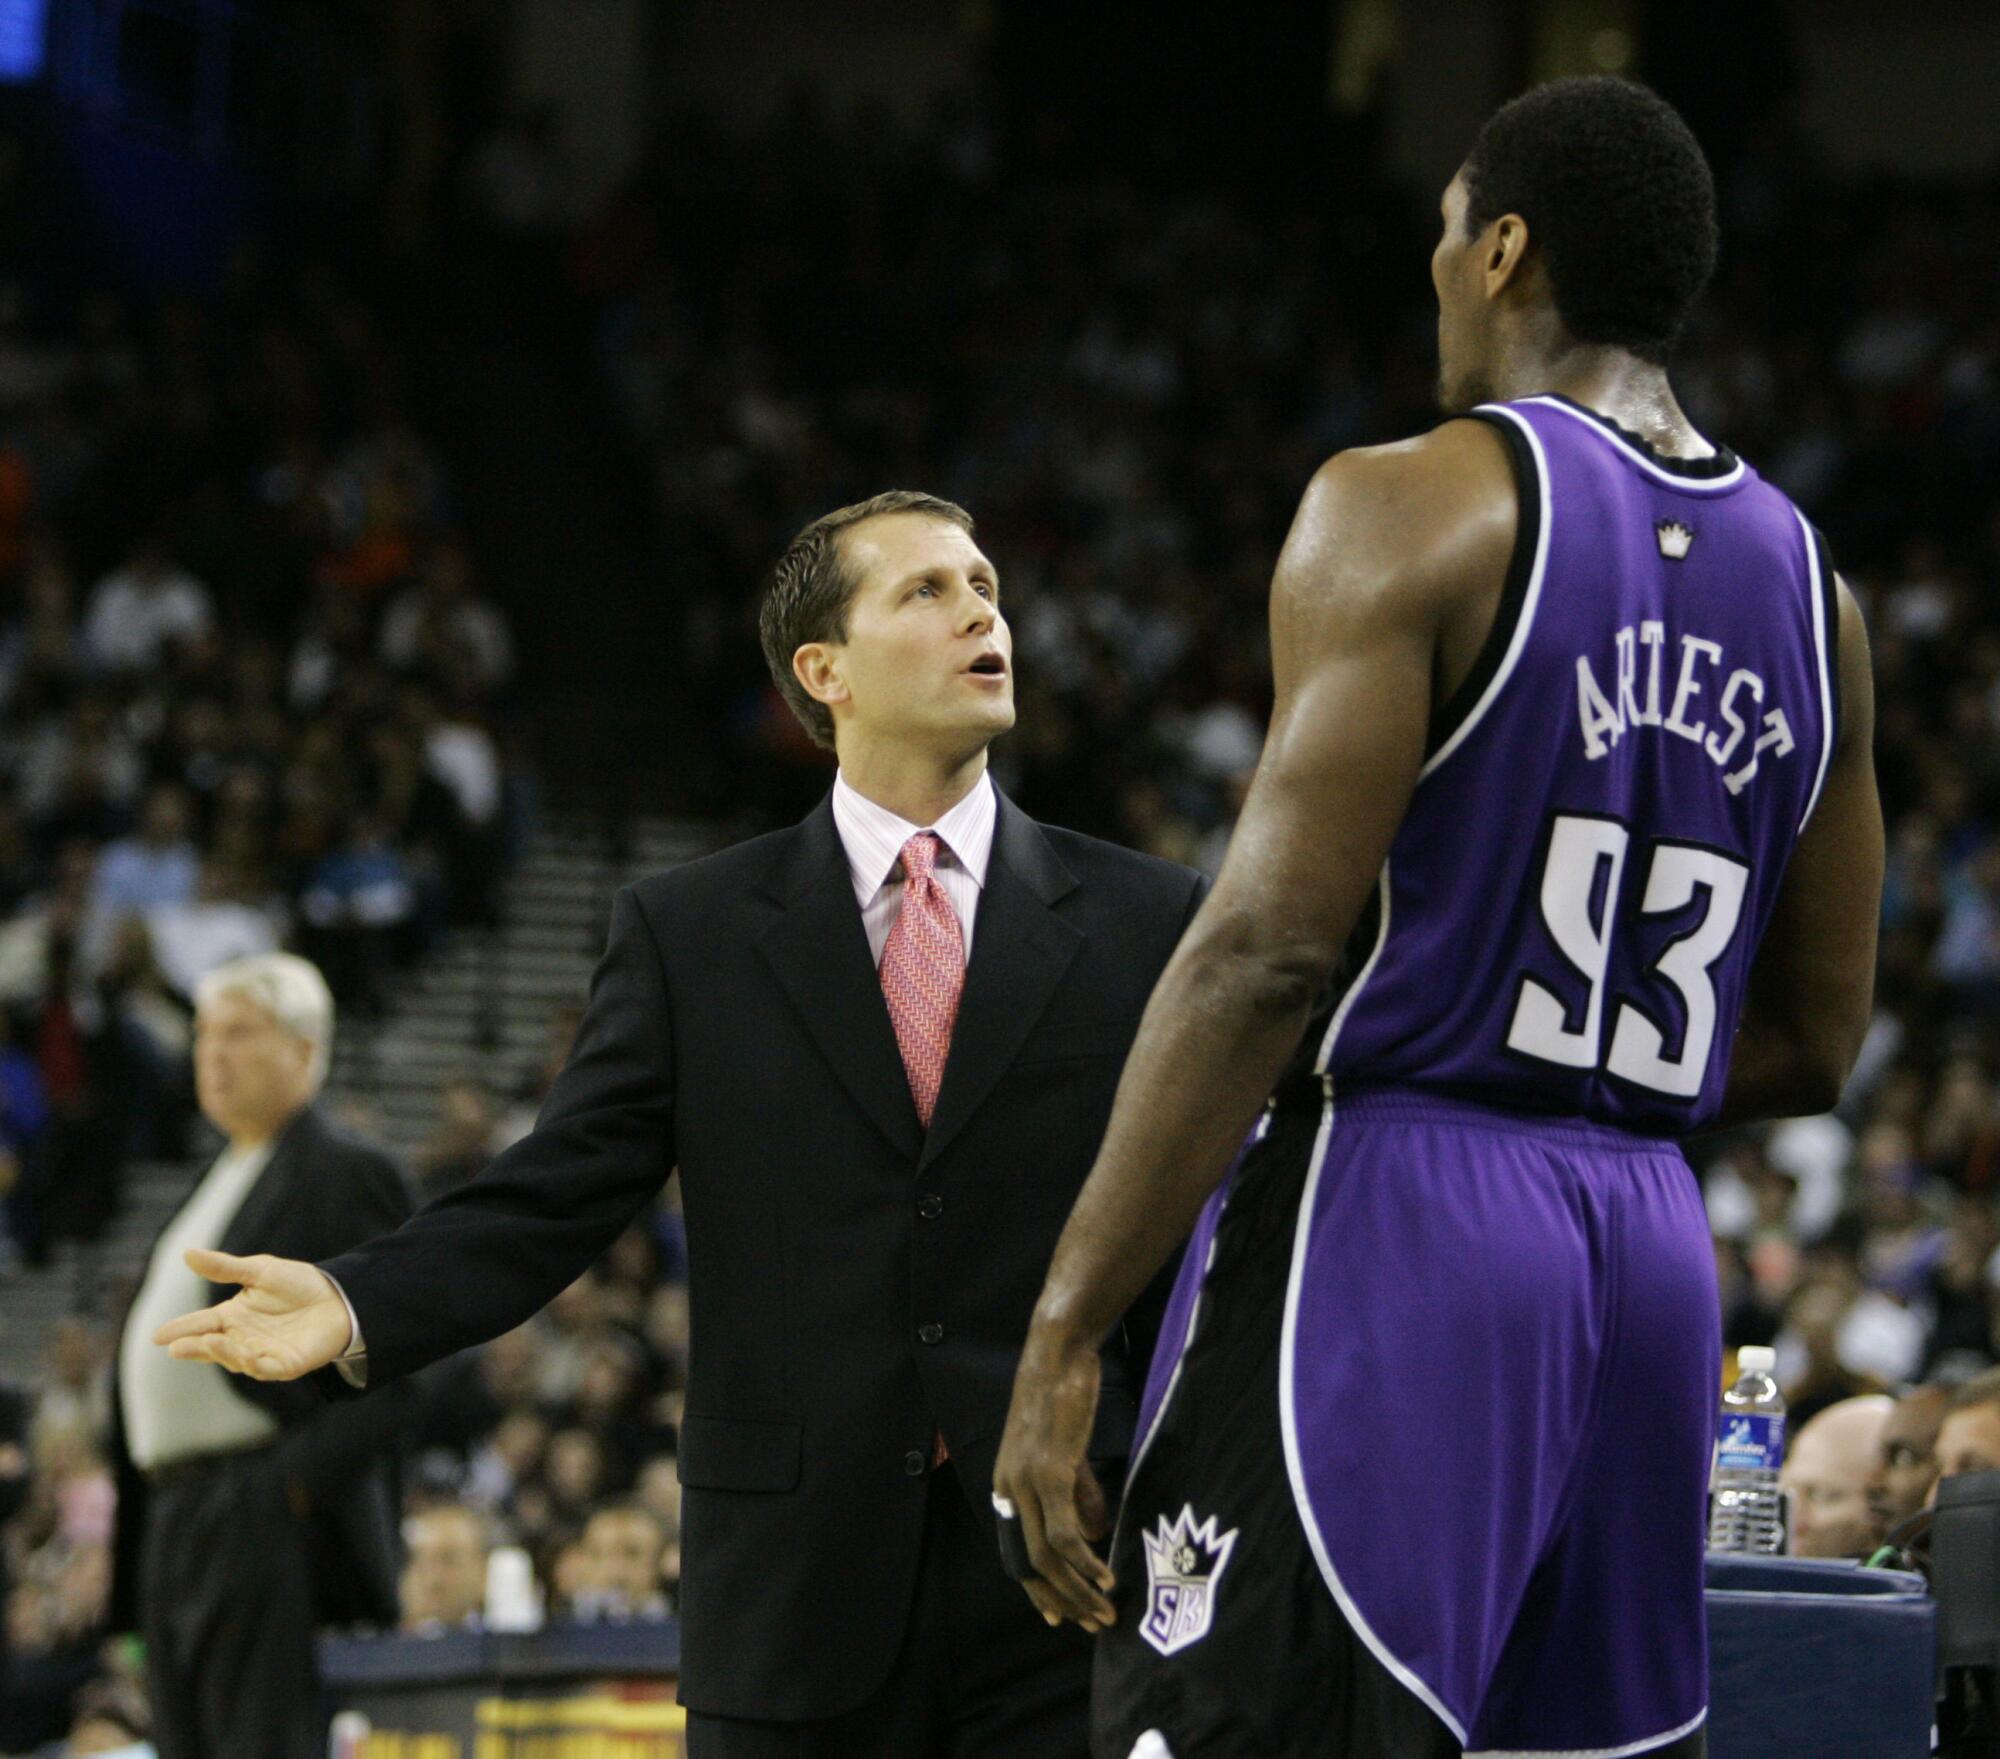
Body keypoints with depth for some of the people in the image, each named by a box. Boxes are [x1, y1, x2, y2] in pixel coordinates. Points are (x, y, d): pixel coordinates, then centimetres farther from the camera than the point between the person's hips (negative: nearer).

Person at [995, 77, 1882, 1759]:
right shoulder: (1807, 586, 12)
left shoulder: (1417, 506, -8)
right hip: (1650, 1252, 7)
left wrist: (1063, 1334, -14)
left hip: (1384, 1236, -7)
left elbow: (1270, 945, -15)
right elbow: (1815, 1045, 16)